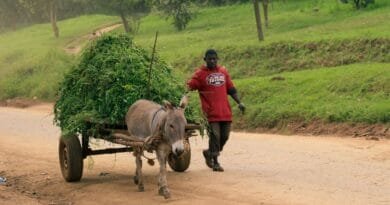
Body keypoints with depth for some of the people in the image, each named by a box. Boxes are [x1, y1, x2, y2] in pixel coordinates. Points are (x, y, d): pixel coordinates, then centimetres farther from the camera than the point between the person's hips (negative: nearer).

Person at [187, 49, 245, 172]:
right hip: (211, 112, -5)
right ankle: (215, 163, 4)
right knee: (215, 136, -7)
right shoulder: (200, 74, 0)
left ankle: (209, 153, 31)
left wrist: (239, 102, 15)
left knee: (224, 136, 8)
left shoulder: (223, 72, 14)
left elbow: (231, 89, 19)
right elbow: (189, 87, -6)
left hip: (225, 111, 5)